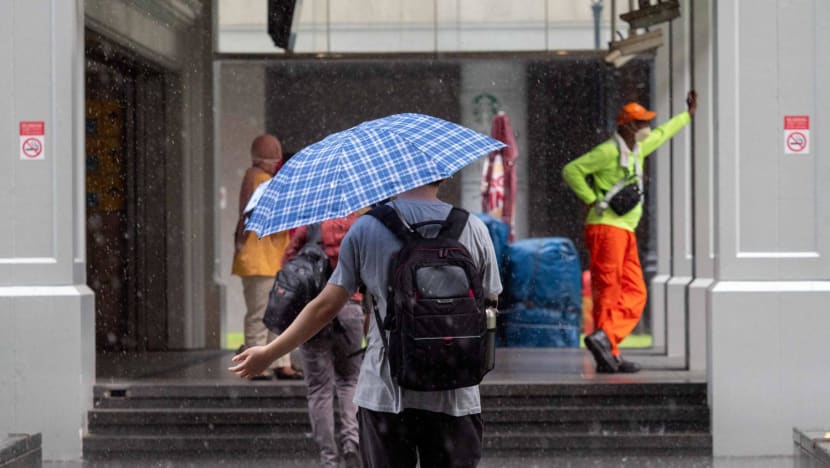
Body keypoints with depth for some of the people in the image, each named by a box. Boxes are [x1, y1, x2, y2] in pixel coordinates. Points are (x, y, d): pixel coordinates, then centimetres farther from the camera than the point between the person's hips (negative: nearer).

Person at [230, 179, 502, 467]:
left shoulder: (366, 228, -3)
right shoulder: (472, 227, 0)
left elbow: (326, 306, -3)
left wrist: (269, 353, 8)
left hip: (384, 393, 0)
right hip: (455, 397, 1)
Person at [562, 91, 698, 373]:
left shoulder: (636, 150, 20)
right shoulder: (609, 151, -7)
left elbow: (661, 134, 39)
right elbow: (572, 170, -10)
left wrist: (688, 115, 49)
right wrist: (593, 201, -12)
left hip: (625, 231, 9)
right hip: (606, 226, -9)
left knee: (635, 293, 1)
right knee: (608, 290, -12)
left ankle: (606, 339, -6)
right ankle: (608, 354, -16)